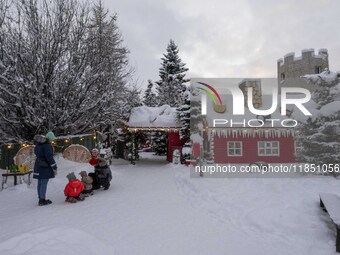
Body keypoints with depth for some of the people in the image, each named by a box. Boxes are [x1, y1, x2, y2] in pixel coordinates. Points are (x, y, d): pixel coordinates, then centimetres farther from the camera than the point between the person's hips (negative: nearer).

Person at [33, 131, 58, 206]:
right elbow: (49, 157, -18)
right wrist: (54, 167, -12)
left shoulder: (38, 145, 14)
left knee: (40, 183, 13)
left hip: (38, 166, 9)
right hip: (45, 167, -9)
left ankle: (41, 199, 22)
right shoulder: (47, 145, -16)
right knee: (44, 183, -5)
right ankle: (42, 200, -2)